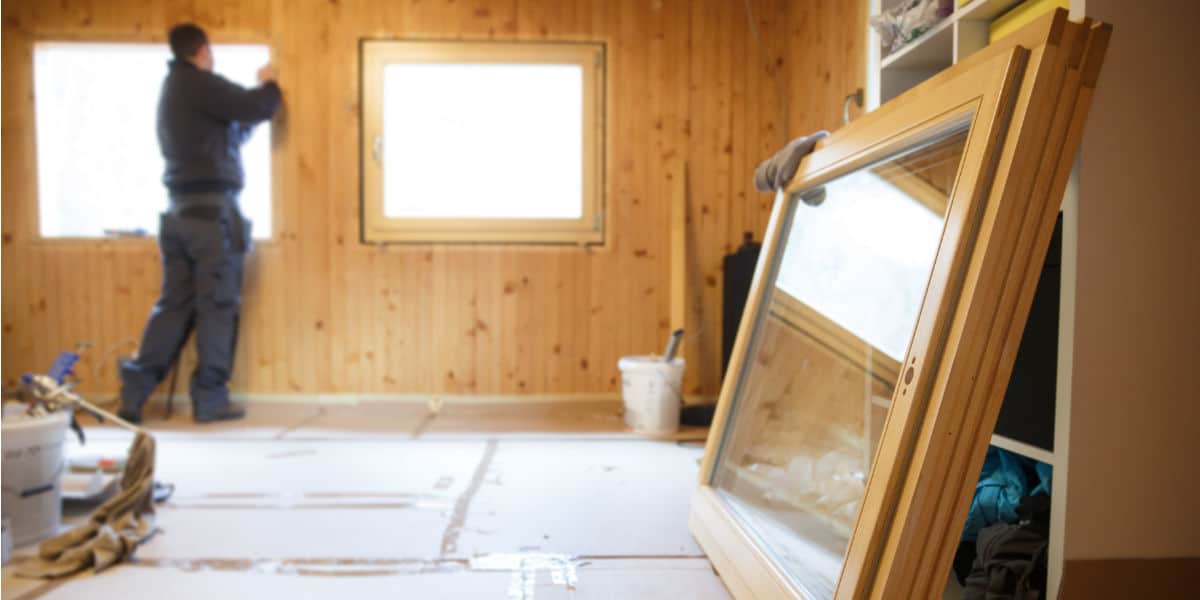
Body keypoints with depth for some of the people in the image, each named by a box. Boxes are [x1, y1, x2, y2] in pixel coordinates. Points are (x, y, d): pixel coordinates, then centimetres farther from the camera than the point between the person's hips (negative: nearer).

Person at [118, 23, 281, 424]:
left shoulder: (171, 90, 22)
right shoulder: (199, 84, -7)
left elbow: (228, 134, 26)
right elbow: (257, 107, -12)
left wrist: (258, 101, 26)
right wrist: (269, 84, 9)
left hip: (180, 210, 9)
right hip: (211, 209, -9)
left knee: (174, 303, 10)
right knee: (217, 305, -3)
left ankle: (134, 392, 9)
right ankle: (210, 400, 3)